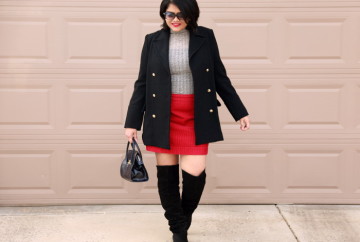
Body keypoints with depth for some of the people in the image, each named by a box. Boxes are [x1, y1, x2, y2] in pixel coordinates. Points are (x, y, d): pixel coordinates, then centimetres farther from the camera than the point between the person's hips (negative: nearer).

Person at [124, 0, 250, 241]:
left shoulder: (206, 37, 1)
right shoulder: (153, 40, 2)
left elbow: (220, 77, 6)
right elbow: (142, 83, 3)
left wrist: (240, 112, 4)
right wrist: (132, 122, 0)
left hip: (197, 117, -1)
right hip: (163, 117, 1)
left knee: (195, 173, -9)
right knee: (166, 175, 5)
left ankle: (184, 219, 22)